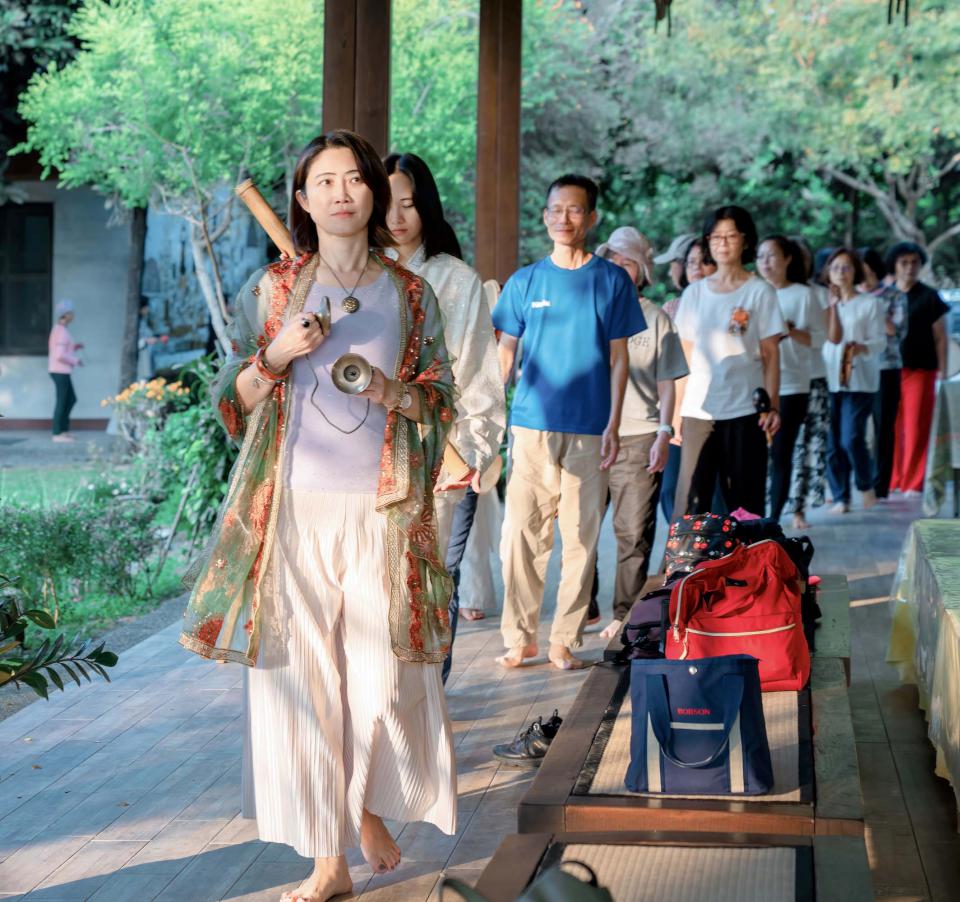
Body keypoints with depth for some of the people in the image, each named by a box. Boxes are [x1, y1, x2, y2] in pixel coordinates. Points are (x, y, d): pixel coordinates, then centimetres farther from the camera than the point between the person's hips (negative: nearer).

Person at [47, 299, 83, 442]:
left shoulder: (58, 329, 14)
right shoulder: (62, 331, -18)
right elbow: (60, 355, -24)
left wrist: (75, 346, 14)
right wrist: (76, 361, -10)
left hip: (60, 371, 10)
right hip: (61, 371, -10)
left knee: (71, 399, 15)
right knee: (62, 402, -2)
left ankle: (63, 430, 17)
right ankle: (58, 434, 5)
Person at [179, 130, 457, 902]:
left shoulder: (411, 295, 7)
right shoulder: (272, 289, 6)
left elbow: (442, 400, 13)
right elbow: (231, 399, 7)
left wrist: (396, 393, -8)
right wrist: (278, 354, -11)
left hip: (382, 511, 0)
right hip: (294, 507, 0)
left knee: (385, 676, -2)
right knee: (301, 675, -1)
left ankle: (370, 808, 29)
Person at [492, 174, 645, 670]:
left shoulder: (612, 281, 4)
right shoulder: (524, 282, 7)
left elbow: (618, 357, 4)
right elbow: (504, 352, 10)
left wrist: (613, 425, -3)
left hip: (588, 428, -1)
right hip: (531, 424, 1)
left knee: (581, 537, 2)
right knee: (521, 532, -3)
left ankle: (565, 639, 11)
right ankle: (520, 635, 8)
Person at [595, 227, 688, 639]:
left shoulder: (656, 318, 10)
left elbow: (667, 382, 8)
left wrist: (664, 433, -4)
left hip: (639, 436, -1)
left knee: (635, 533, -2)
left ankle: (625, 615, 6)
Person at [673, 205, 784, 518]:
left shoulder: (760, 292, 3)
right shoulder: (694, 293, 11)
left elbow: (770, 354, 1)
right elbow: (687, 354, 13)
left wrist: (773, 406, -7)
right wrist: (676, 409, 7)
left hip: (744, 409, -2)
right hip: (697, 408, 2)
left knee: (744, 498, 2)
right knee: (691, 498, -4)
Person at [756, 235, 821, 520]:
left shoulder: (803, 294, 3)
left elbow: (818, 338, 0)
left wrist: (791, 331, -15)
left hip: (790, 385, -2)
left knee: (781, 454, 0)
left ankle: (774, 518, 7)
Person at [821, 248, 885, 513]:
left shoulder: (869, 304, 3)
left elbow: (880, 342, -1)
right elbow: (831, 338, 6)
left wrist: (860, 348, -21)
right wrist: (832, 305, -3)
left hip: (859, 380, -4)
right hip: (830, 379, 4)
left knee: (851, 438, -14)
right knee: (833, 443, 0)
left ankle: (866, 486, 10)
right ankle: (840, 498, 8)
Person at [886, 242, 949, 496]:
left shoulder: (929, 297, 2)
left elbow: (940, 338, 3)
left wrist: (942, 373, -2)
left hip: (920, 370, -2)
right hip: (889, 370, 2)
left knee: (916, 429, -3)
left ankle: (913, 483, 3)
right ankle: (892, 482, 10)